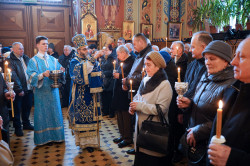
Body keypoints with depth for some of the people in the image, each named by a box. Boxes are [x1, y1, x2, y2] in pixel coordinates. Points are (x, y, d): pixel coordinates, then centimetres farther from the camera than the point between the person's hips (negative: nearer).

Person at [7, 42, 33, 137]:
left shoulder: (26, 58, 10)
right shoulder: (10, 61, -8)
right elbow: (14, 77, -14)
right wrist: (19, 89, -17)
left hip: (29, 88, 6)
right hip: (19, 90, -5)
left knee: (27, 107, 16)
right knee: (17, 109, 6)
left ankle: (26, 124, 33)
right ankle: (17, 128, 19)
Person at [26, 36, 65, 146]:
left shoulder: (53, 59, 12)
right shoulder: (33, 61, -1)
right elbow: (32, 77, -11)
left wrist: (61, 71, -13)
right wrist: (43, 75, -28)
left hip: (53, 90, 4)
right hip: (41, 92, -4)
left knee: (55, 112, 8)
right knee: (43, 114, 1)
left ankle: (55, 135, 20)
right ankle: (45, 137, 13)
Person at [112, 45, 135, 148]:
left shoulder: (132, 61, -13)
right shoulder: (123, 62, 17)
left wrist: (119, 76, -16)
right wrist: (116, 74, 6)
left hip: (125, 94, -10)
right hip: (119, 92, 10)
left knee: (126, 115, -2)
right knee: (120, 114, 15)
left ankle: (128, 138, 11)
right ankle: (123, 135, 28)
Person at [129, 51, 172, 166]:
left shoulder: (164, 85, -15)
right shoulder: (145, 80, 7)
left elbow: (162, 108, -23)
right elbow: (137, 96, 18)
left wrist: (140, 106, -21)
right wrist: (133, 106, -4)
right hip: (141, 126, 7)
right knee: (140, 156, 19)